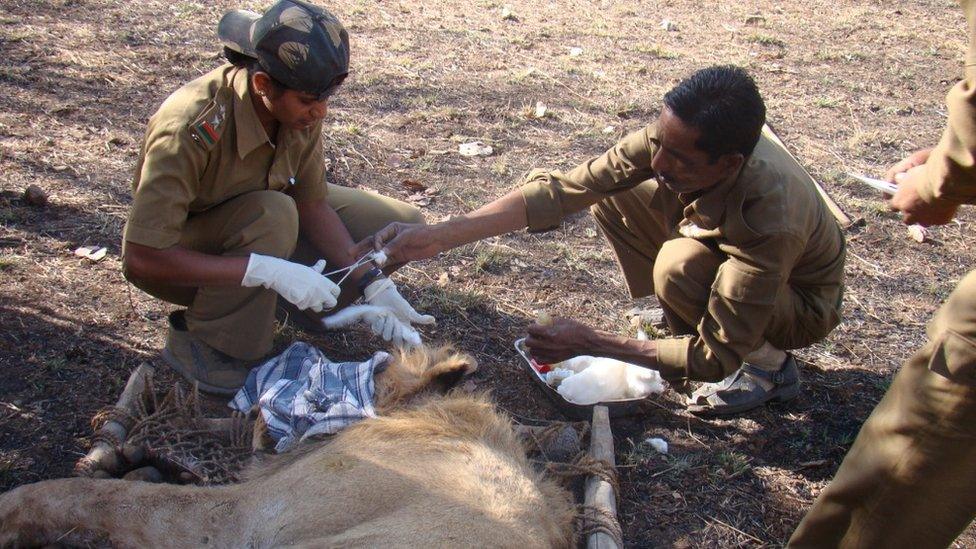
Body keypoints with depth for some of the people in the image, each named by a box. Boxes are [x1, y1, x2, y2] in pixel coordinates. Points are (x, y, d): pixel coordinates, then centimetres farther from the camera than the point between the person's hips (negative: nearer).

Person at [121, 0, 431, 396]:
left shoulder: (299, 109, -19)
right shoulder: (191, 129, -36)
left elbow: (313, 204, -9)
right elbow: (140, 260, -36)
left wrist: (370, 282, -21)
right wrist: (269, 271, -43)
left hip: (258, 217, 6)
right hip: (179, 255, -5)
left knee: (402, 225, -8)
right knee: (273, 215, -39)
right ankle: (201, 342, -18)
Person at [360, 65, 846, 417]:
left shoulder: (770, 220, -41)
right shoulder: (675, 138, -26)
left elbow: (716, 359, -32)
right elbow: (561, 190, -26)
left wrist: (594, 344, -32)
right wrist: (436, 237, -32)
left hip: (802, 302, -5)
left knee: (679, 266, -34)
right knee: (612, 198, -9)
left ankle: (767, 363, -6)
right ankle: (692, 324, 4)